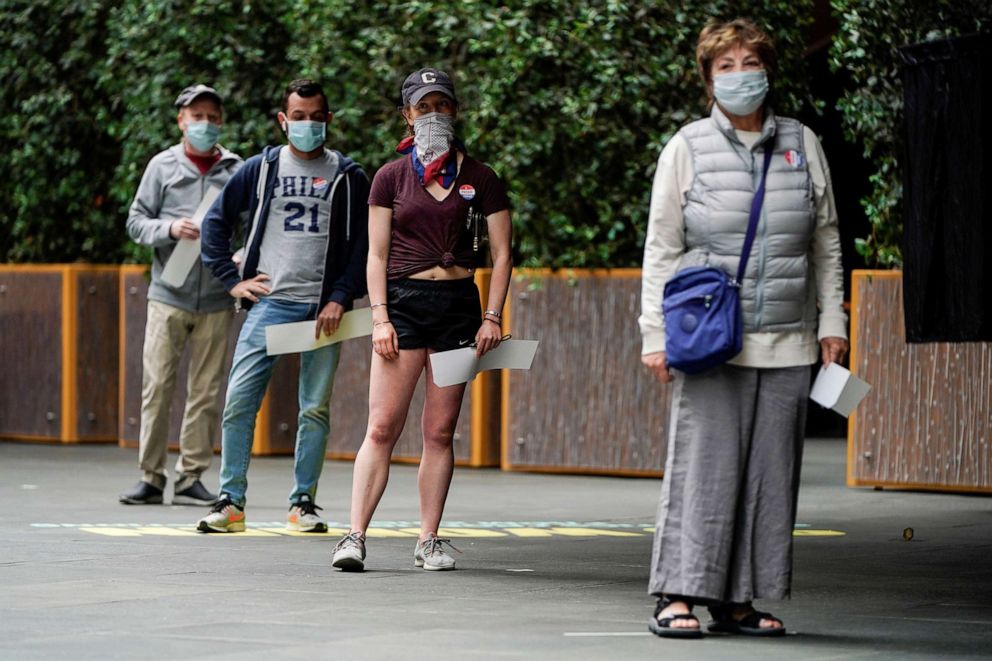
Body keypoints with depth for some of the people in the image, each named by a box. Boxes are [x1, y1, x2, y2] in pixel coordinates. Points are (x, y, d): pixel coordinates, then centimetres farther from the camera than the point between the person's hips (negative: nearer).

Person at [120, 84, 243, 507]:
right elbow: (136, 222, 6)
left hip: (217, 301, 1)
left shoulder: (237, 171, 8)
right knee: (157, 386, -2)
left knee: (207, 392, 2)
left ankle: (190, 478, 8)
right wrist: (170, 229, -13)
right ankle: (151, 477, 4)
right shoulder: (163, 166, 6)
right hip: (168, 296, -1)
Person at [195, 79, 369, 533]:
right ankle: (230, 503, -4)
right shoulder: (260, 169, 8)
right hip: (269, 302, 0)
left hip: (323, 307, 0)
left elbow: (364, 243, 4)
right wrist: (232, 280, 5)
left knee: (316, 408, 3)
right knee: (239, 401, -10)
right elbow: (216, 222, 13)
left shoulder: (348, 177, 7)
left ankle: (303, 503, 11)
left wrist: (341, 298, -7)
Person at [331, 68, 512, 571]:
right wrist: (380, 316, -6)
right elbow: (377, 253, 5)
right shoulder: (391, 177, 7)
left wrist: (492, 317, -3)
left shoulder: (479, 179, 7)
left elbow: (501, 254, 7)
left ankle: (428, 541, 8)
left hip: (459, 305, 1)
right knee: (382, 427, -9)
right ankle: (355, 537, -11)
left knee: (440, 431, 3)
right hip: (403, 302, -1)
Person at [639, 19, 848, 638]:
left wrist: (832, 320, 11)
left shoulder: (803, 144, 10)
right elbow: (662, 248, 3)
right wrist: (656, 335, -3)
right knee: (704, 465, -7)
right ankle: (680, 594, -2)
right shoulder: (688, 147, 3)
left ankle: (740, 600, 10)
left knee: (772, 471, 3)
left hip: (786, 345, 3)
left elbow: (826, 241, 17)